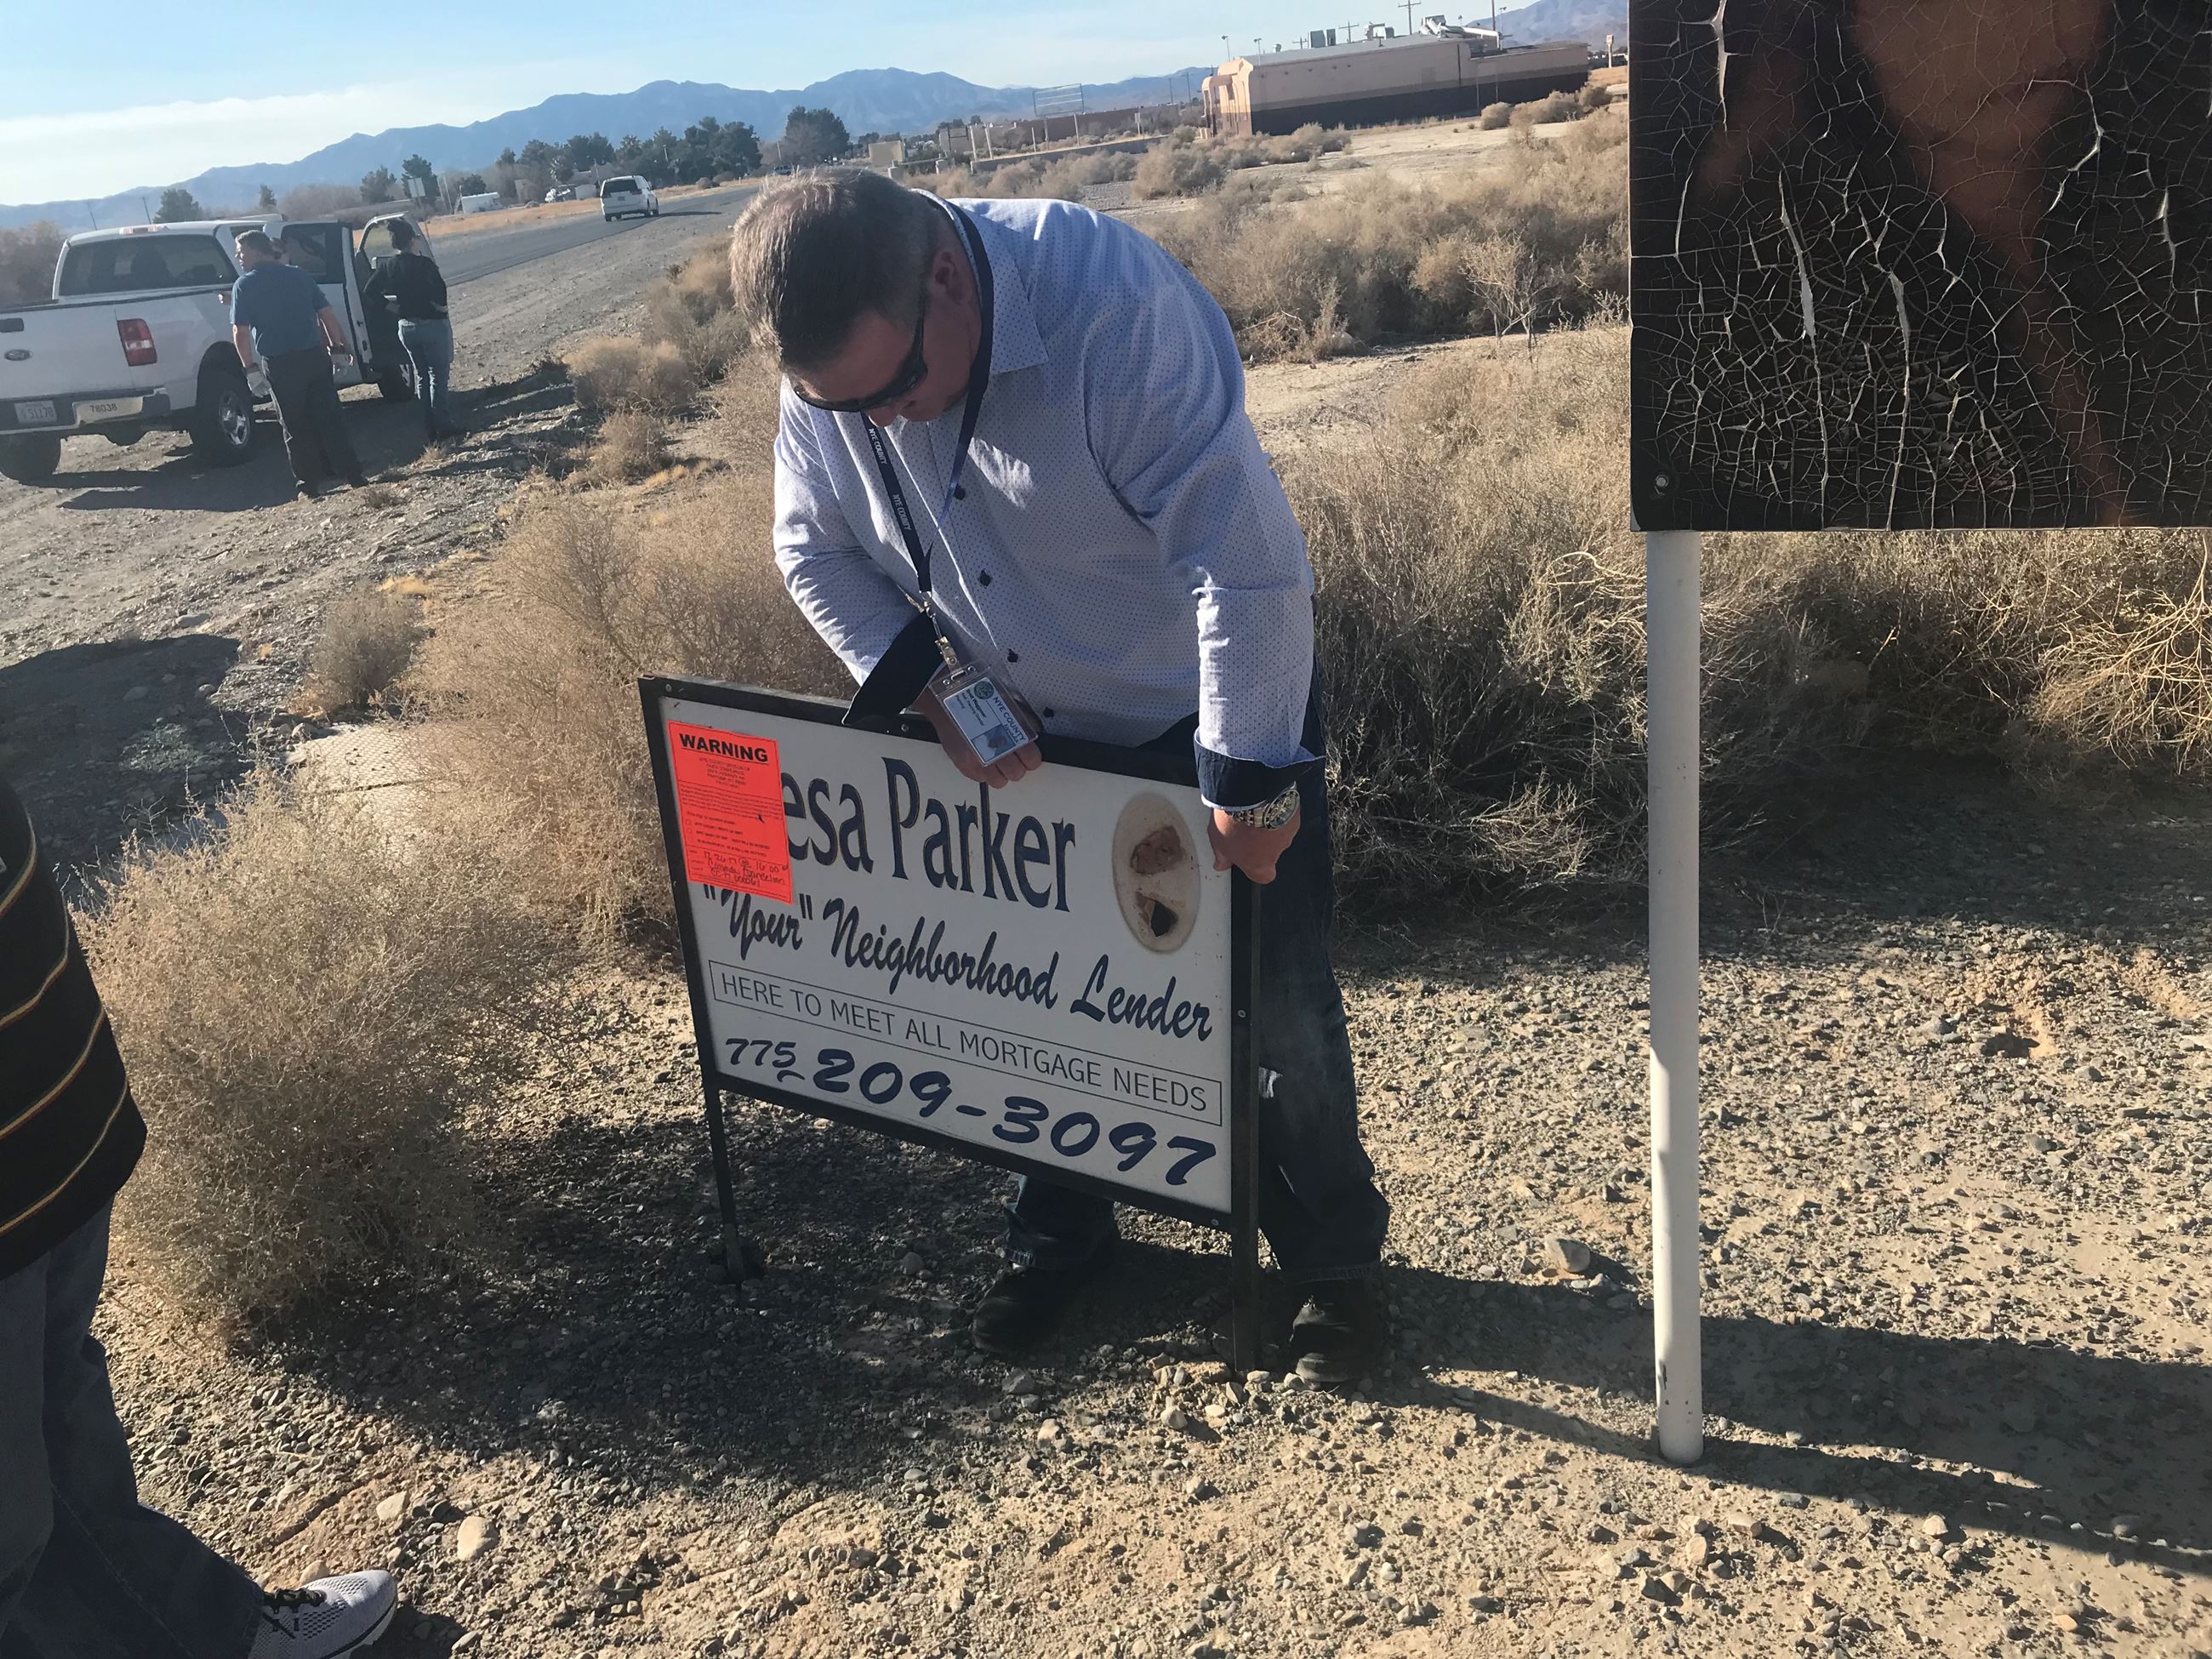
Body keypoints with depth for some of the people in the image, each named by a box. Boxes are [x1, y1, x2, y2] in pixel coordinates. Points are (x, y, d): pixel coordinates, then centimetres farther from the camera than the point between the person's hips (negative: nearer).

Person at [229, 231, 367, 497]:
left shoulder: (244, 285, -2)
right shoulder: (299, 275, 8)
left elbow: (240, 332, -5)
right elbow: (327, 314, 7)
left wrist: (249, 366, 5)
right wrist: (339, 346, 15)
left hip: (280, 365, -3)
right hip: (315, 356, 3)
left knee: (296, 426, 6)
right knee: (330, 418, 7)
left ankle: (310, 485, 8)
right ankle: (354, 476, 5)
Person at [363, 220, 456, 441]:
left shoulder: (389, 266, 3)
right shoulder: (424, 264, -16)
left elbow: (371, 290, 3)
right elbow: (440, 294, -24)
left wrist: (391, 305, 9)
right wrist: (441, 306, -5)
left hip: (406, 327, 6)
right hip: (432, 324, -6)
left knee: (422, 376, 14)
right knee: (439, 376, 0)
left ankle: (431, 430, 15)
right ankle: (443, 426, -4)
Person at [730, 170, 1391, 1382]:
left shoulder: (1113, 305, -33)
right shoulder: (829, 360, -14)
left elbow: (1250, 564, -34)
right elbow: (815, 551, -2)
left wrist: (1251, 783, -28)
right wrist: (929, 688, -17)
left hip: (1205, 713, -5)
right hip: (1017, 741, 5)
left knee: (1275, 1005, 5)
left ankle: (1334, 1259, 28)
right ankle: (1057, 1234, 39)